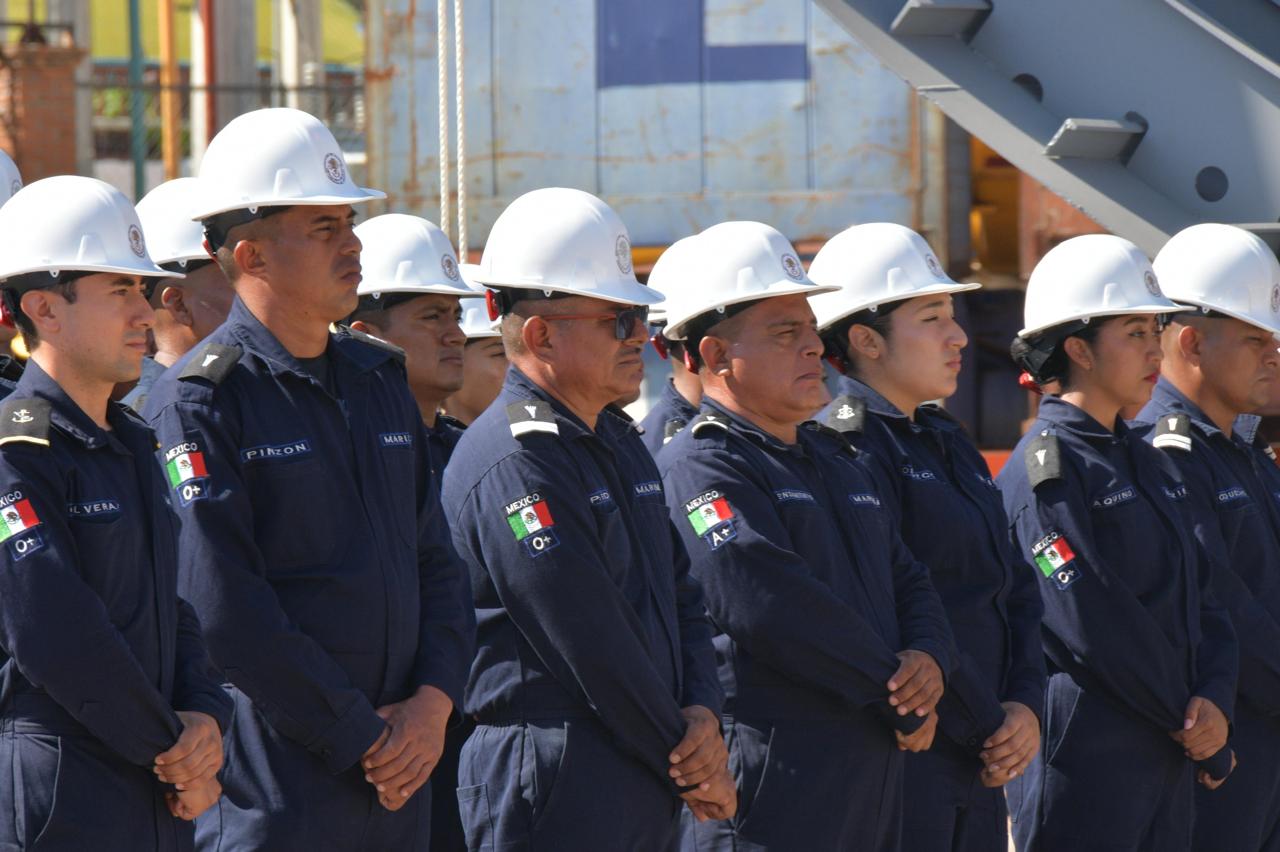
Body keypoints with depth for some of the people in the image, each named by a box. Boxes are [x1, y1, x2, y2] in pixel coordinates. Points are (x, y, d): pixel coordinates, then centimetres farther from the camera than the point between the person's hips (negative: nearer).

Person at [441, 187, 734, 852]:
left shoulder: (618, 443, 17)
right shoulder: (513, 465, -15)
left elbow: (681, 594, 19)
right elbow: (595, 647, -17)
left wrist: (702, 713, 0)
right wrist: (691, 765, -8)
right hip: (553, 798, -9)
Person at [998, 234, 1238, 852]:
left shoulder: (1148, 463, 16)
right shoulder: (1045, 471, -10)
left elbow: (1200, 597, 13)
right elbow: (1092, 624, -16)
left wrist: (1215, 701, -6)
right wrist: (1192, 723, -10)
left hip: (1168, 766, 8)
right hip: (1081, 759, -8)